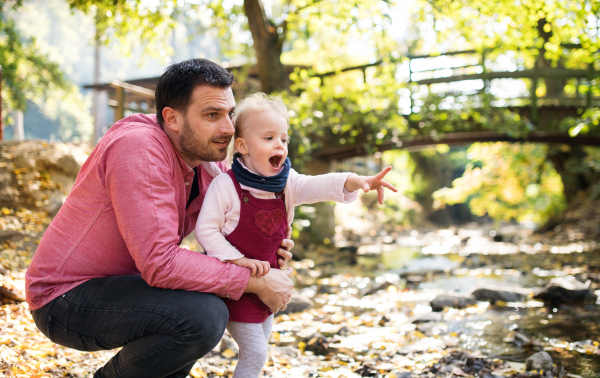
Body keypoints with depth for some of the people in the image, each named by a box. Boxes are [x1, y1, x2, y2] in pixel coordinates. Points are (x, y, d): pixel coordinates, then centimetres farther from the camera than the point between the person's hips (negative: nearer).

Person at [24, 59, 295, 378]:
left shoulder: (209, 158, 0)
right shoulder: (138, 148, -26)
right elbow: (160, 263, -32)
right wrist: (254, 281, -24)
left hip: (114, 281, 9)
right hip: (66, 299, -9)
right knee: (204, 317, -27)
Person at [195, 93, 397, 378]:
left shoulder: (287, 183, -2)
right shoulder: (225, 185, -17)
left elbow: (319, 186, -18)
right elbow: (205, 229, -17)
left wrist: (354, 182, -36)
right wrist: (238, 259, -24)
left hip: (266, 280, 7)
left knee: (259, 348, 18)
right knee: (255, 353, -6)